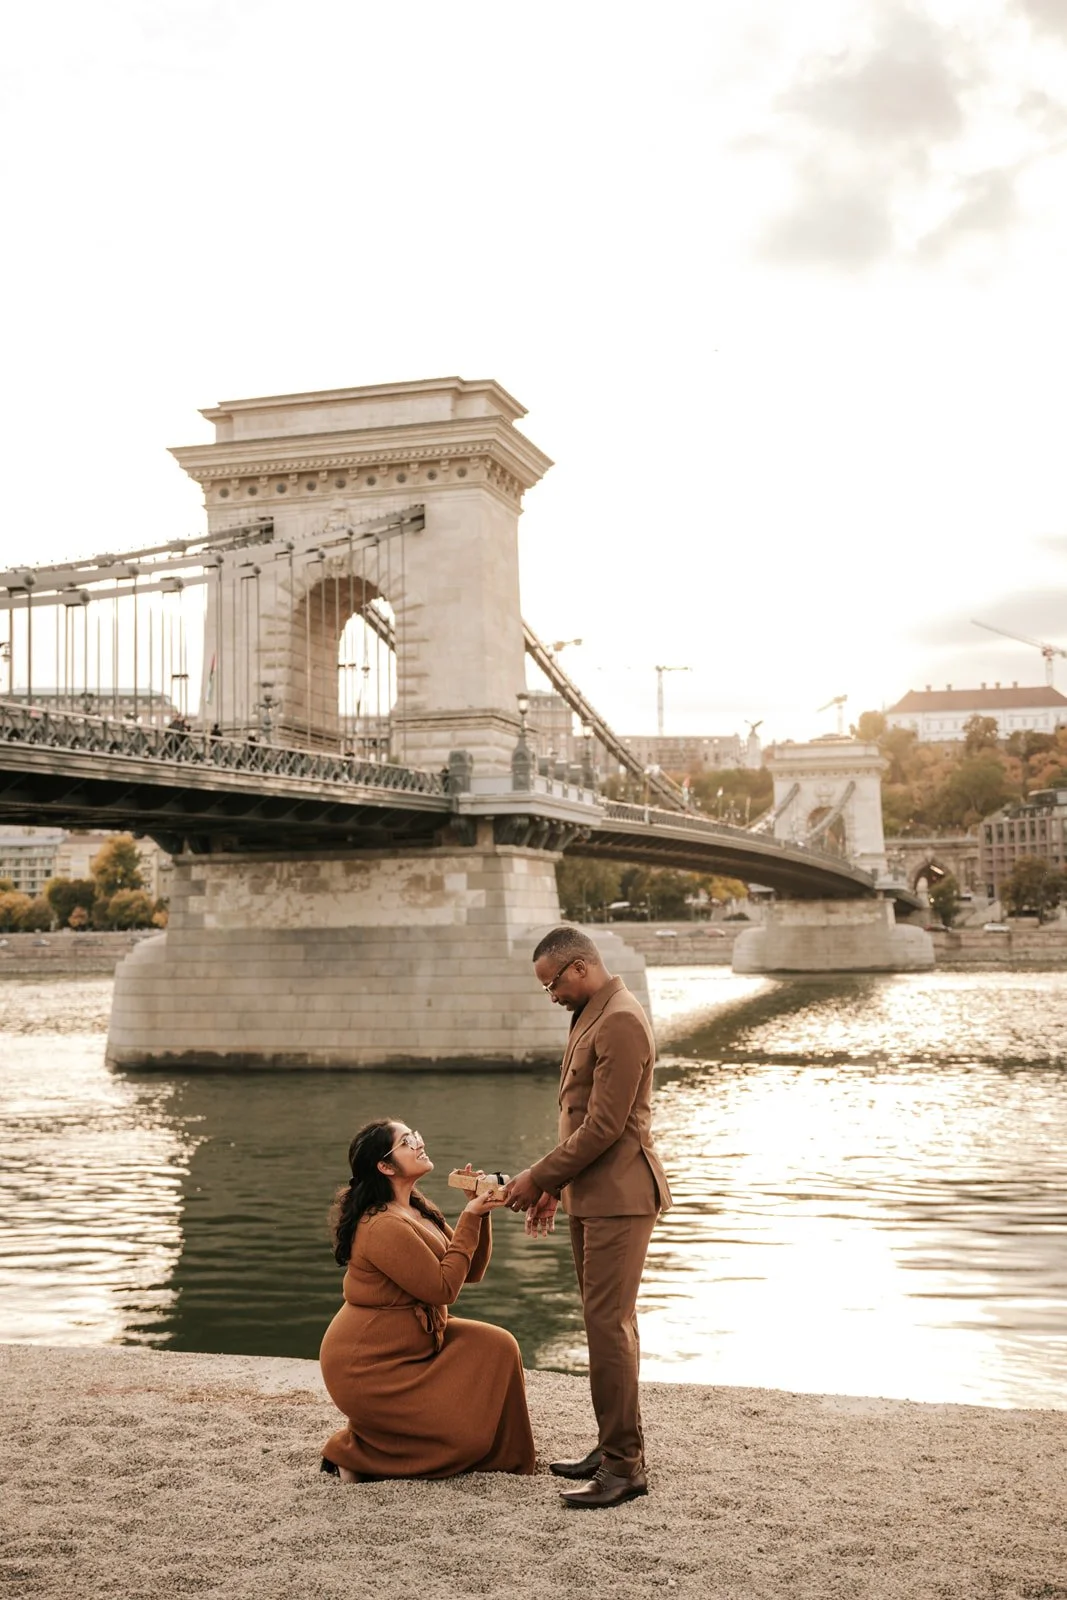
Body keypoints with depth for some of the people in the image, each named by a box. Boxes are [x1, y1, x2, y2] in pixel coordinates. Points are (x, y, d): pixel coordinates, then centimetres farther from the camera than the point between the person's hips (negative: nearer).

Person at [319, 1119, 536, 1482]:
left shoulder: (418, 1210, 7)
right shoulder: (383, 1226, -24)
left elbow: (472, 1271, 6)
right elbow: (443, 1288, -23)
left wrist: (478, 1213, -7)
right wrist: (469, 1219, -19)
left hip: (414, 1339, 10)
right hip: (367, 1366, -10)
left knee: (495, 1346, 1)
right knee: (466, 1432, -10)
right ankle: (350, 1452, 4)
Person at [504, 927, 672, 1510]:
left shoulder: (621, 1022, -17)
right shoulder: (591, 1016, 16)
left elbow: (604, 1126, -21)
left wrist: (540, 1177, -14)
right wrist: (553, 1185, 17)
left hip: (618, 1197, -10)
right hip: (591, 1195, 10)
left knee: (608, 1324, -9)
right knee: (609, 1323, 14)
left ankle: (624, 1465, -4)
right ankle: (613, 1447, 22)